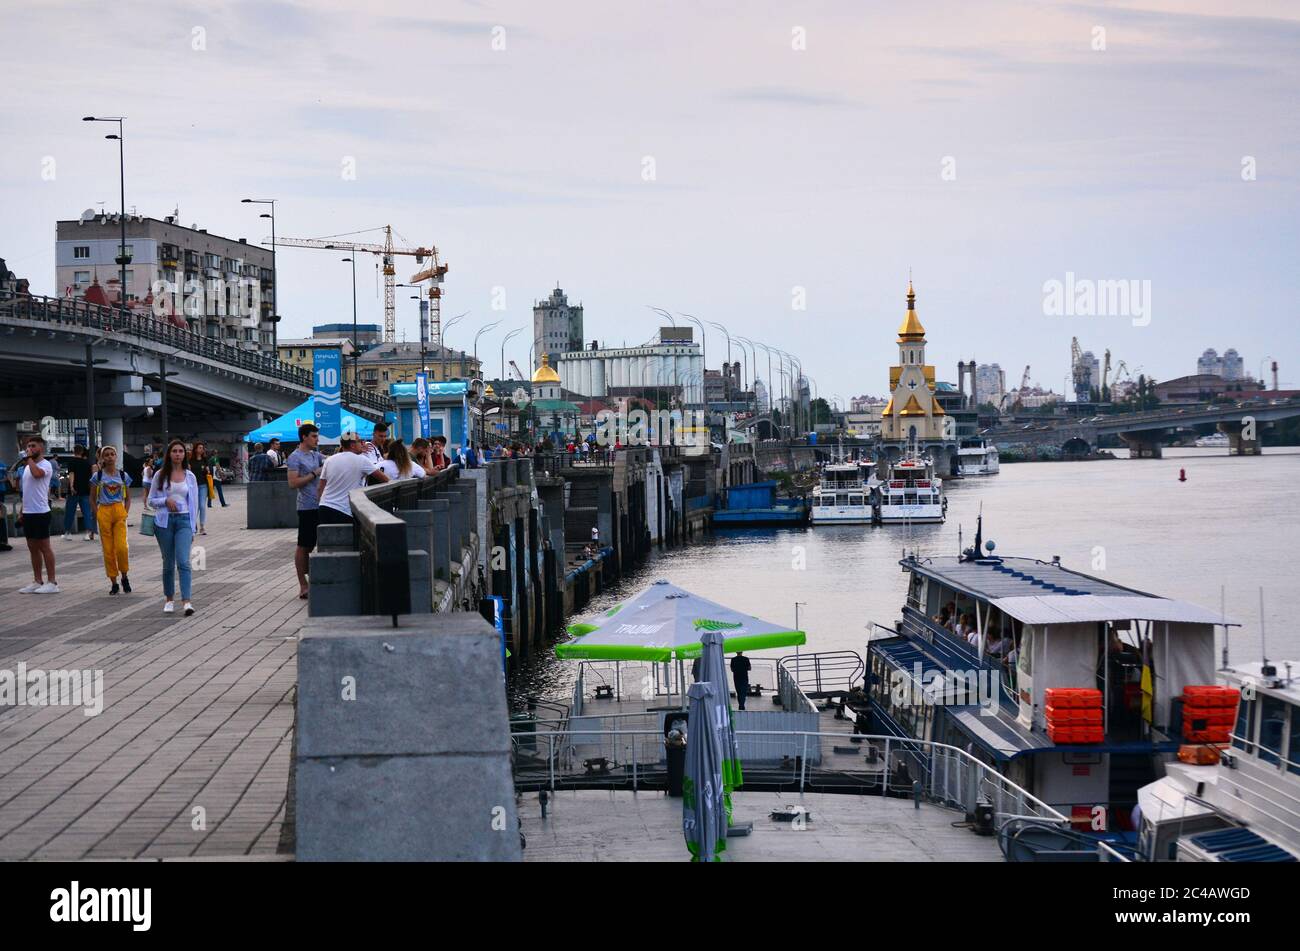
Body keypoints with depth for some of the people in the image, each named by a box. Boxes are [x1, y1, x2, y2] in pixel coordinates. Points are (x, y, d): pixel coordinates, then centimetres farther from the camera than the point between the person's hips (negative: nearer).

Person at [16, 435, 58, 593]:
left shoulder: (45, 465, -10)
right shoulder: (27, 466, 17)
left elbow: (37, 473, -34)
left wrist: (29, 458, -19)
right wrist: (22, 511, 19)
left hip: (40, 512, -9)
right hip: (28, 512, 9)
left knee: (44, 547, -5)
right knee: (33, 548, 11)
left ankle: (52, 582, 0)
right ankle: (37, 582, 17)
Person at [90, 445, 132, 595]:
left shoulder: (123, 475, 6)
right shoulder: (98, 476, 3)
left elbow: (128, 498, 12)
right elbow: (92, 499, 7)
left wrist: (125, 513, 0)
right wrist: (97, 516, -2)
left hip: (119, 511, 0)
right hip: (104, 511, 0)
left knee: (121, 547, -14)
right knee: (108, 550, 0)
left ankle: (124, 577, 7)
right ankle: (114, 582, 8)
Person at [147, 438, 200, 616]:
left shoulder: (190, 476, 6)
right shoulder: (160, 475, 3)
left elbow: (194, 503, 10)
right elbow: (151, 499, 7)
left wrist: (192, 529, 7)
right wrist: (166, 500, -13)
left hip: (183, 521, 0)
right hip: (164, 520, 0)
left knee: (183, 562, -14)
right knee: (168, 563, 7)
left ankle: (187, 602, -22)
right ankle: (169, 600, 21)